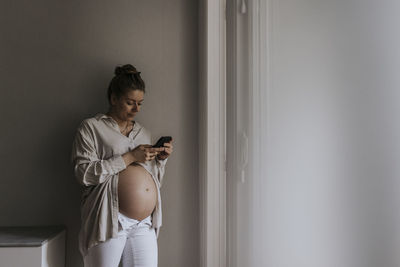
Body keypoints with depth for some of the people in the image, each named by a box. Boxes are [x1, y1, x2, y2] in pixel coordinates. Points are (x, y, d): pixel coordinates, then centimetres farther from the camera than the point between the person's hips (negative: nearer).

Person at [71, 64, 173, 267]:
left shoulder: (143, 133, 20)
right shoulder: (91, 127, 3)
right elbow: (84, 173, -11)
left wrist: (161, 158, 6)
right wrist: (130, 157, -13)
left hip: (144, 225, 5)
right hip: (109, 221, -5)